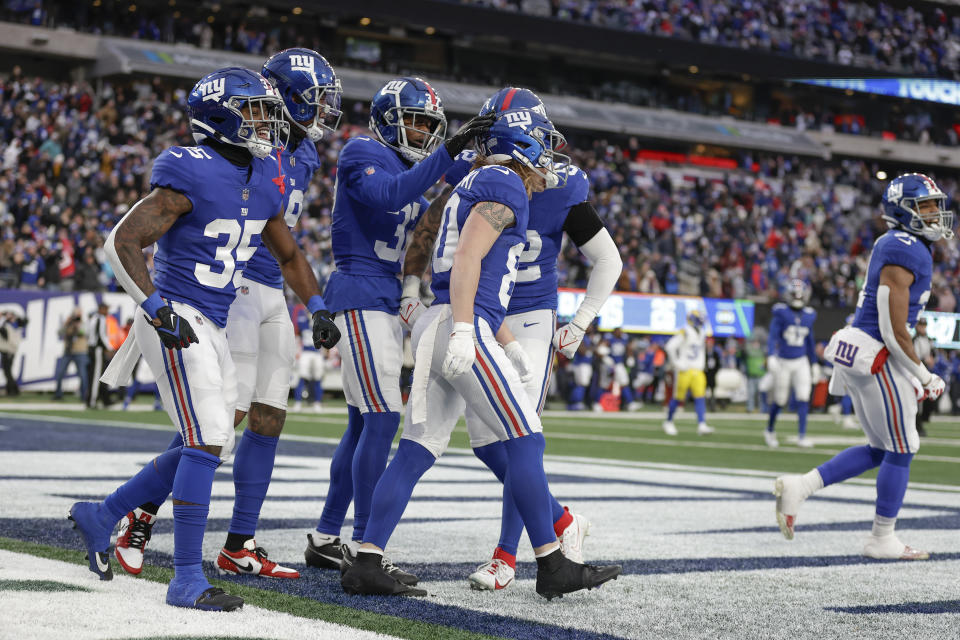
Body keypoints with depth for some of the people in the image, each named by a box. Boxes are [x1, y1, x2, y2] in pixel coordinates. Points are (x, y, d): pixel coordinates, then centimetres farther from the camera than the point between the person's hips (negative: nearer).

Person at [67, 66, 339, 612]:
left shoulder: (263, 183, 9)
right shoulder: (193, 176, -15)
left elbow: (289, 255, 22)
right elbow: (123, 242, -17)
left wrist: (317, 309, 10)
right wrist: (158, 309, -25)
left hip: (214, 329, 9)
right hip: (177, 321, -9)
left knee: (209, 447, 12)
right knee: (209, 442, -14)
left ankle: (101, 516, 28)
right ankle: (188, 578, -7)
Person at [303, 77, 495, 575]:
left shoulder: (407, 168, 19)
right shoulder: (363, 154, -8)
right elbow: (386, 196, -28)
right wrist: (448, 152, -31)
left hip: (386, 301, 10)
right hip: (359, 294, -10)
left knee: (363, 424, 11)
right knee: (383, 419, -14)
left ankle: (324, 539, 18)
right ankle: (365, 547, -10)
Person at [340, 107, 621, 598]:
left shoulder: (474, 187, 26)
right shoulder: (506, 185, -4)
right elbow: (468, 259, -17)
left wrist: (510, 346, 32)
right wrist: (464, 331, -24)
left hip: (436, 327, 10)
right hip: (459, 326, -10)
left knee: (416, 453, 5)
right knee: (524, 441, -3)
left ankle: (366, 565, 2)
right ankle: (552, 567, 2)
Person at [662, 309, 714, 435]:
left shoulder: (701, 334, 13)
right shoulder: (685, 333, -12)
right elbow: (670, 347, -19)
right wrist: (676, 363, -15)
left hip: (697, 371, 7)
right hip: (684, 370, -7)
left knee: (700, 397, -6)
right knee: (678, 397, 1)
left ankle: (702, 425, -12)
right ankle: (668, 422, 19)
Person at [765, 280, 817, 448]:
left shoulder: (809, 316, 5)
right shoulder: (781, 313, -8)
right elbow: (773, 336, -14)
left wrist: (814, 363, 20)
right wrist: (771, 356, -28)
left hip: (801, 362, 3)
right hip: (783, 362, -3)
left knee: (803, 399, -9)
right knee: (779, 400, 5)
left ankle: (801, 436, -6)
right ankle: (769, 431, 27)